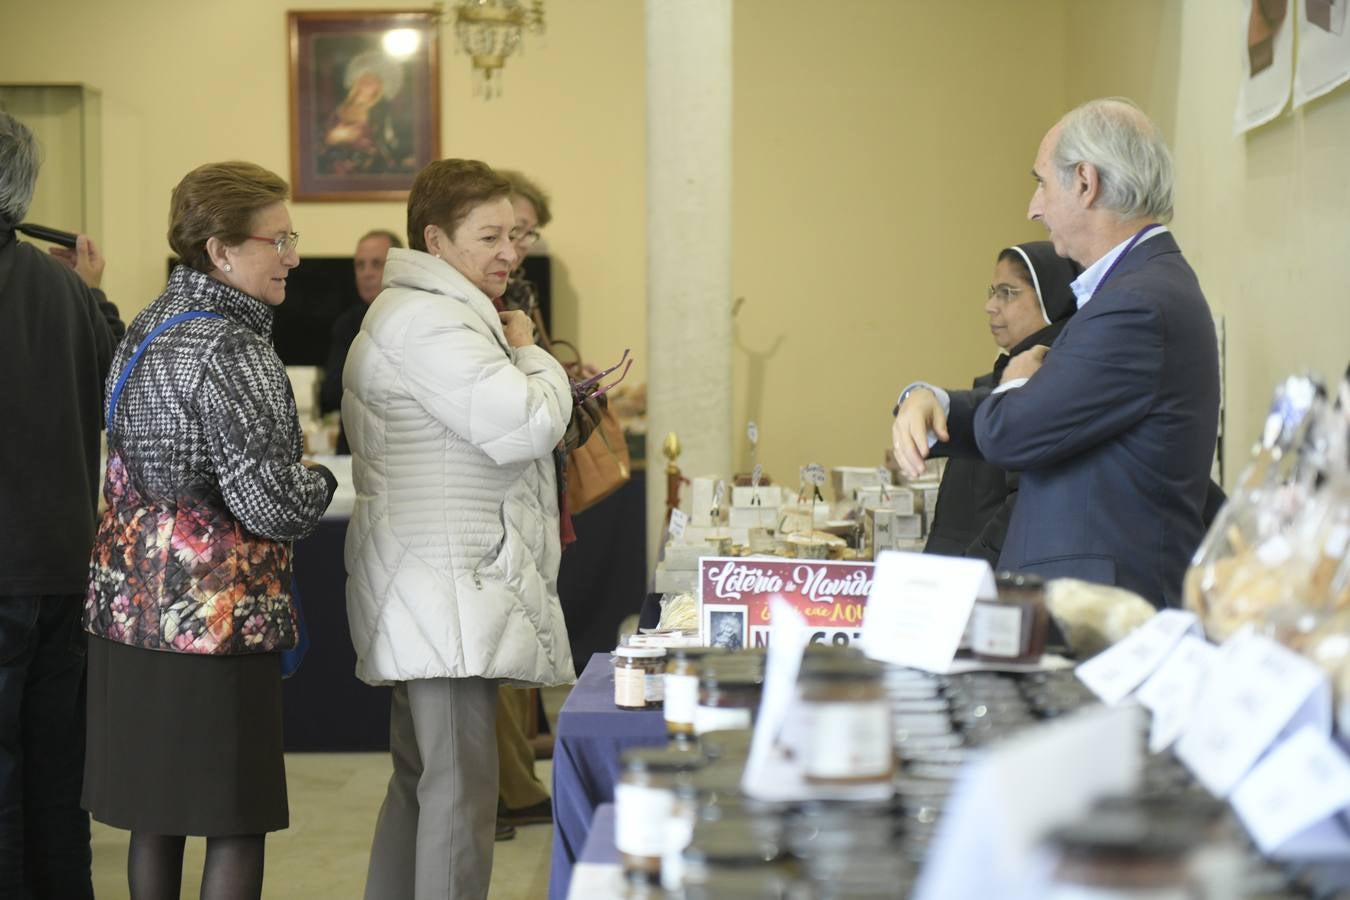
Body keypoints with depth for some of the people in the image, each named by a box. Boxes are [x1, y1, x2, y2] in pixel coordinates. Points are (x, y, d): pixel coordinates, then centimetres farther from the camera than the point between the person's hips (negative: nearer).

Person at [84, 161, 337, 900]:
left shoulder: (147, 327, 11)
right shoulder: (230, 350, -17)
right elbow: (270, 505, -20)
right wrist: (323, 479, 0)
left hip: (133, 609, 9)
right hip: (214, 615, -9)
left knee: (154, 814, 14)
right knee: (238, 821, -1)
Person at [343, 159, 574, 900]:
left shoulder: (431, 313, 21)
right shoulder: (427, 321, -16)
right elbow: (527, 423, -22)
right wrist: (531, 353, -5)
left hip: (438, 594, 12)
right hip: (446, 594, -12)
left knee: (421, 781, 17)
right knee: (460, 790, -11)